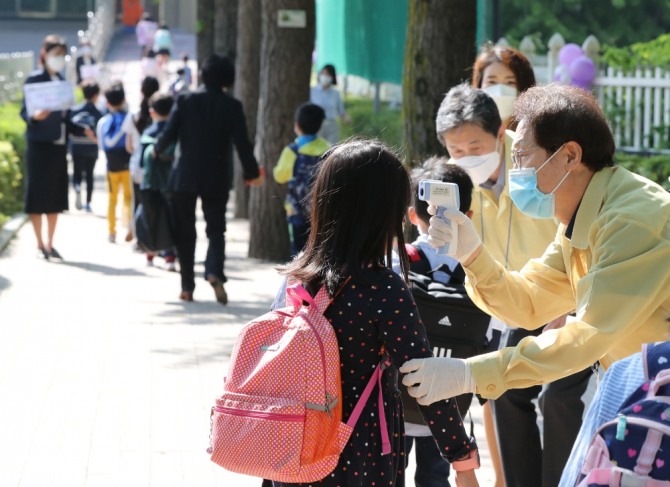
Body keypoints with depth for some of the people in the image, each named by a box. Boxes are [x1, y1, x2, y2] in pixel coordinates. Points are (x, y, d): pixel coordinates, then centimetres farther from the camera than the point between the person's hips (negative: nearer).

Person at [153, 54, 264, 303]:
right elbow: (242, 143, -7)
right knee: (216, 229, 9)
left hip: (185, 176, 0)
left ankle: (187, 286, 8)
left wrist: (157, 150, 16)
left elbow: (169, 134, -5)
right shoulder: (232, 106, -5)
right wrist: (252, 173, 6)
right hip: (216, 179, 0)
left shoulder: (185, 101, -5)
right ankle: (214, 272, -17)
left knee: (185, 232, 10)